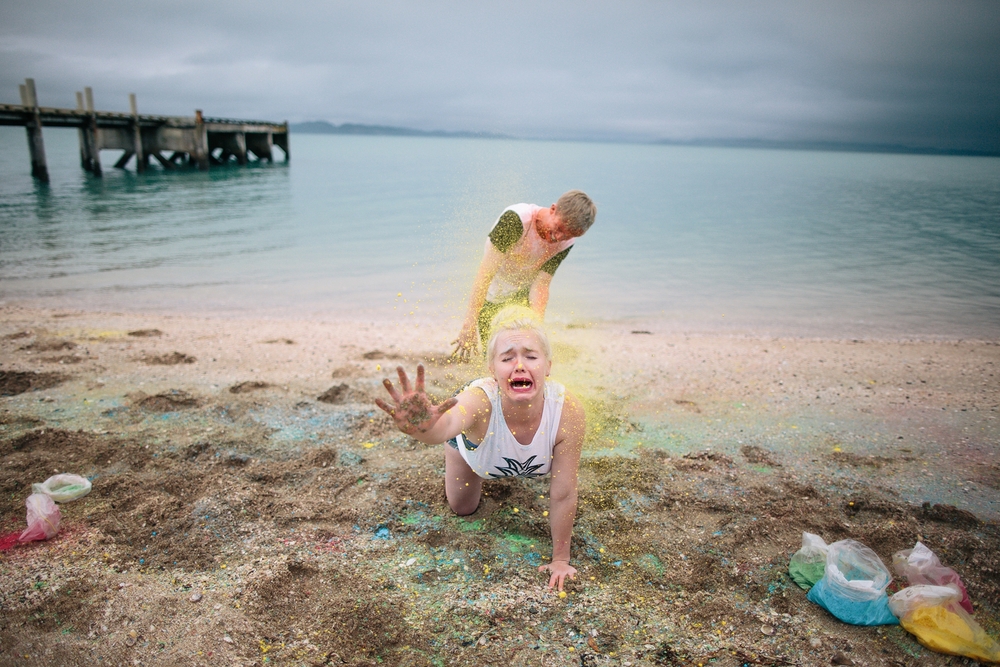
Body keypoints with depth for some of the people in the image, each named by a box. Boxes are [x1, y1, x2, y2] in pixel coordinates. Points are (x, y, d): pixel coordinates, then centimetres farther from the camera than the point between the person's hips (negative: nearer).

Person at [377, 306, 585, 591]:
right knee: (462, 508, 25)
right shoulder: (480, 399, -47)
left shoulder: (568, 411, -42)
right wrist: (421, 427, -95)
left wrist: (560, 560, -21)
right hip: (471, 441, -1)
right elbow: (447, 425, -71)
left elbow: (563, 495, -31)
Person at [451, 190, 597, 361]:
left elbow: (540, 284, -15)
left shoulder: (566, 242, -13)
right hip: (491, 297, -3)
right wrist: (470, 323, -37)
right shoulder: (515, 219, -28)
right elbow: (486, 272, -33)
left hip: (522, 296, 4)